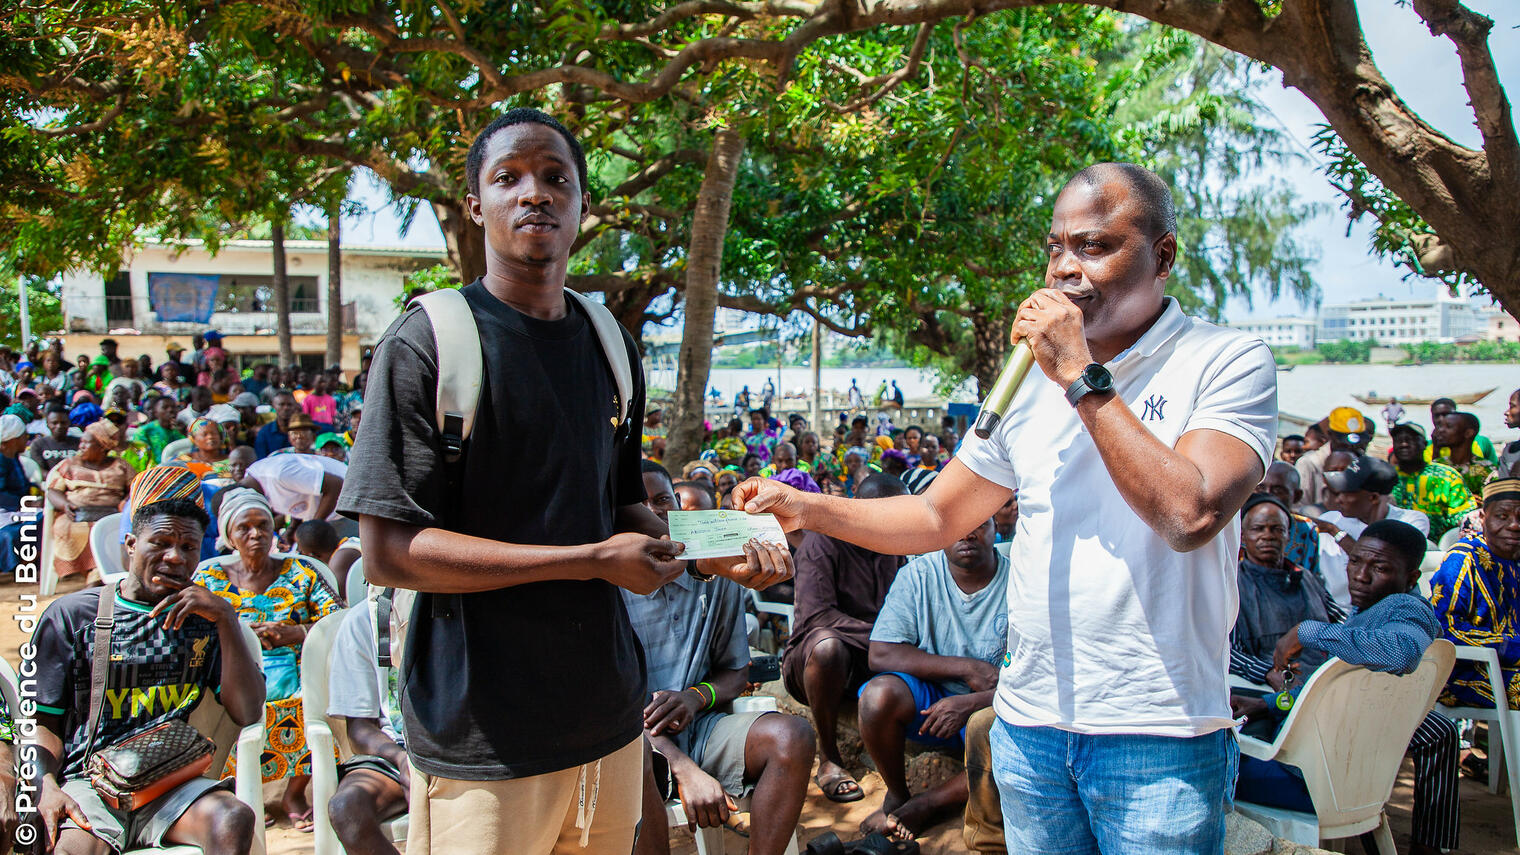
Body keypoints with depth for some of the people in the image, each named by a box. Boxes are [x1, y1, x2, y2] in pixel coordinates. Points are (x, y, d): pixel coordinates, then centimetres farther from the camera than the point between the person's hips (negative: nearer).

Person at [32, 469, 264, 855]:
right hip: (89, 783, -1)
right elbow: (43, 720, 9)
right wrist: (48, 787, -11)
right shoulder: (71, 615, 10)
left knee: (233, 820, -30)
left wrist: (226, 617, -6)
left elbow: (248, 713, 1)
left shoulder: (205, 620, 13)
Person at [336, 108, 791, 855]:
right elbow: (389, 553, -16)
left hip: (609, 717, 6)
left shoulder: (612, 348, 10)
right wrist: (595, 561, -18)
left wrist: (712, 556, -3)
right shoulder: (430, 340, -10)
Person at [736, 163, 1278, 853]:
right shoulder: (1032, 381, 9)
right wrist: (806, 508, -3)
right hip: (1029, 722, 5)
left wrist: (1081, 376, -20)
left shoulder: (1229, 362, -7)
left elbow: (1189, 514, -24)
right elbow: (936, 516, 11)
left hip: (1160, 741, -4)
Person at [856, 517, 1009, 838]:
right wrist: (967, 669, -20)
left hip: (989, 706, 0)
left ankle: (923, 806, -9)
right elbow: (881, 654, -14)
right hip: (929, 697, 1)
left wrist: (971, 702, -27)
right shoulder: (918, 575, -7)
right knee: (878, 694, -30)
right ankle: (897, 794, -2)